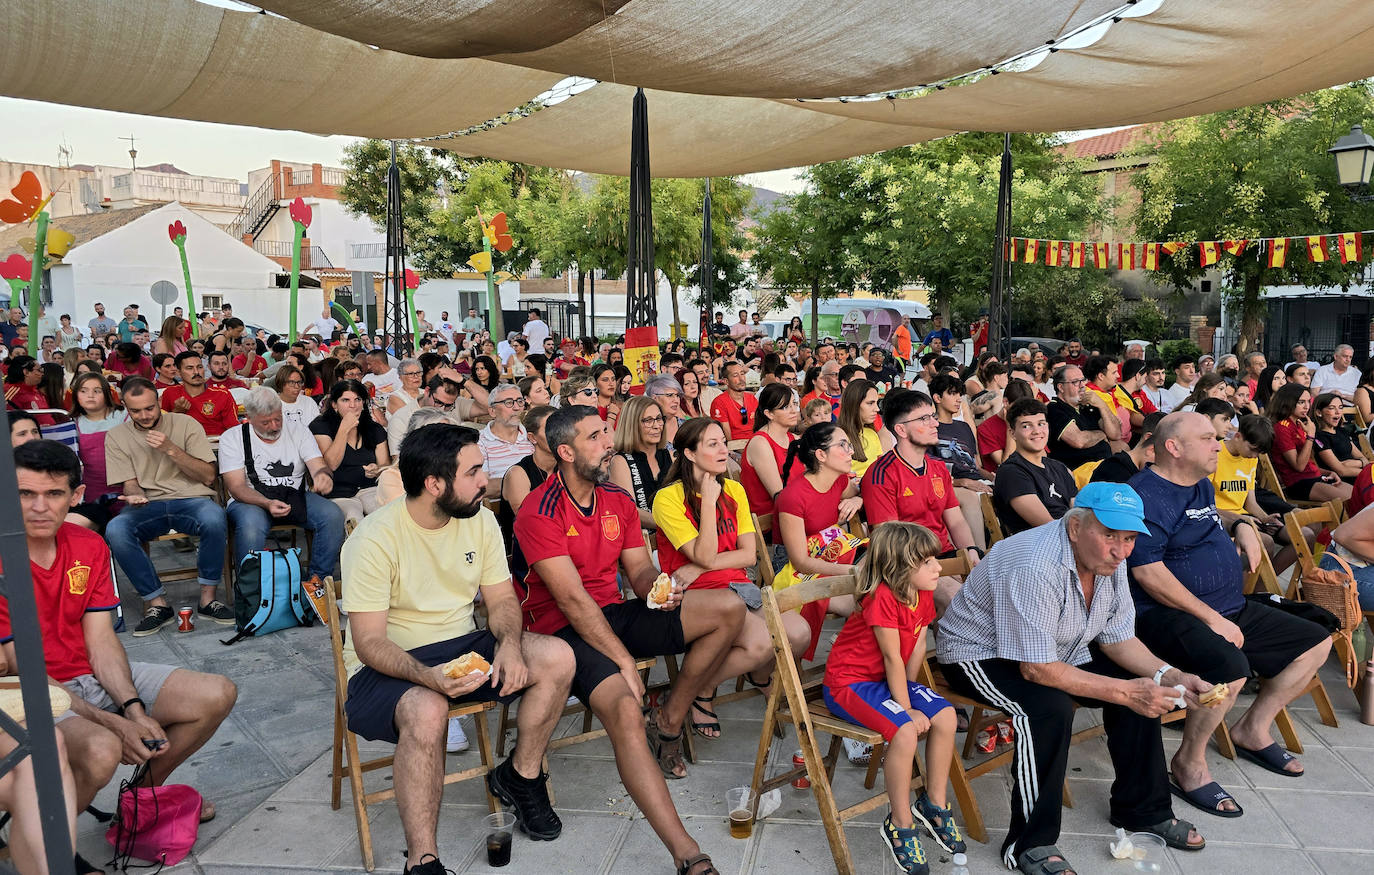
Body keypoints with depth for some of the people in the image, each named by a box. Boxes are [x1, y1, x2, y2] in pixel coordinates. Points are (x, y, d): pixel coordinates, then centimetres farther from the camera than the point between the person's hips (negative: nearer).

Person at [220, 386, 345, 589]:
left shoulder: (298, 432, 7)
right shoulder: (232, 438, 0)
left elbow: (318, 466, -3)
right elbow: (236, 487, -8)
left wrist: (324, 475, -31)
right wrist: (268, 504, -28)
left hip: (296, 497, 3)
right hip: (251, 501, -2)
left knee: (333, 514, -26)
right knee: (251, 523, -38)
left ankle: (317, 579, -13)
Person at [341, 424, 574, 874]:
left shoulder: (480, 520, -3)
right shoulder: (375, 540, -20)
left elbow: (501, 600, 2)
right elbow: (369, 643, -20)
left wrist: (509, 644, -21)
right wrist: (428, 676, -39)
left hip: (462, 646, 6)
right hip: (387, 666, -5)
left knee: (556, 657, -15)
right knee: (426, 711, -39)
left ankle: (520, 776, 7)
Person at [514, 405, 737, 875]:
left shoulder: (617, 501, 10)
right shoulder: (539, 512, -14)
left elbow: (639, 570, 11)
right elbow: (572, 600, -19)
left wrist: (659, 586, -15)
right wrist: (624, 661, -21)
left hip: (614, 614, 7)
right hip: (565, 630, -7)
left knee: (728, 608, -8)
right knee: (626, 713, -34)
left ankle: (670, 719, 3)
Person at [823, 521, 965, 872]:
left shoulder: (923, 594, 1)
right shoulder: (882, 597, -27)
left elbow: (917, 648, 3)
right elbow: (892, 659, -23)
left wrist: (911, 693, -4)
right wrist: (908, 710, -17)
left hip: (888, 680, 9)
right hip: (849, 682, -9)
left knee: (945, 716, -6)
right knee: (905, 731, -28)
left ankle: (934, 802, 13)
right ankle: (900, 824, -8)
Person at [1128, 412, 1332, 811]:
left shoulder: (1202, 485, 15)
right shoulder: (1146, 495, -17)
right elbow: (1147, 572, -24)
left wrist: (1241, 526, 16)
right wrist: (1212, 618, -22)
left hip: (1231, 608, 11)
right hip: (1169, 615, -10)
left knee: (1316, 643, 12)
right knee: (1231, 667, -35)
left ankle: (1252, 730, 23)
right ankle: (1189, 764, -11)